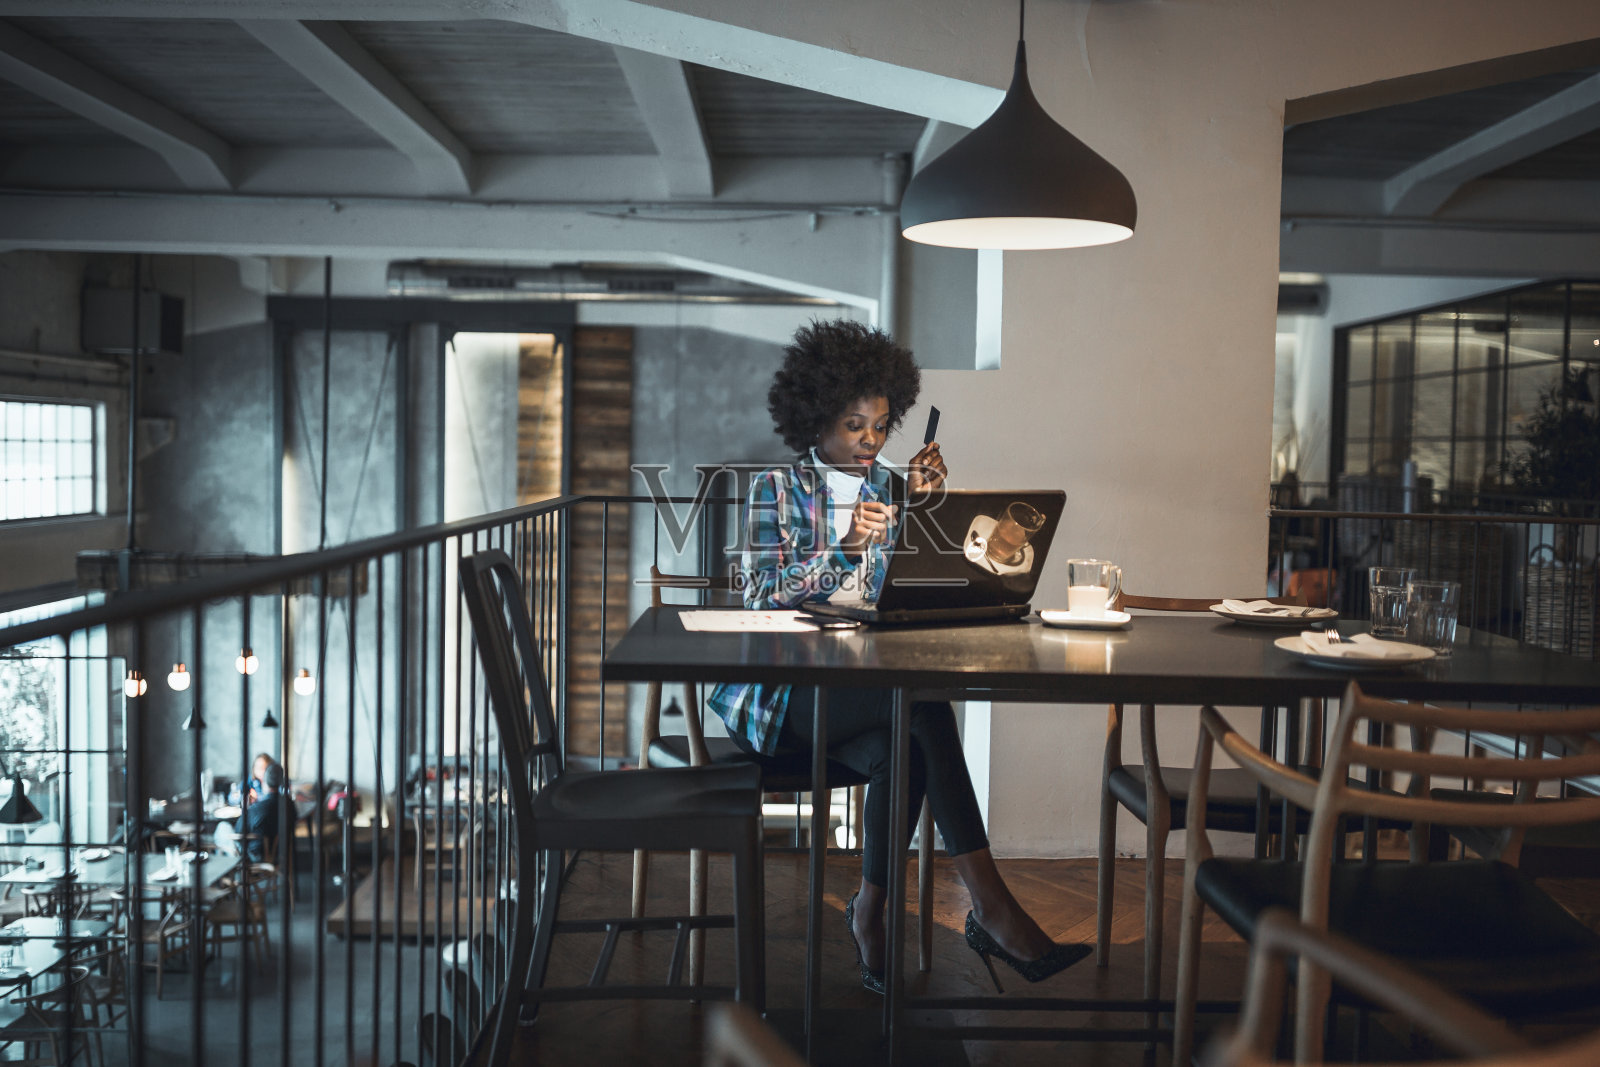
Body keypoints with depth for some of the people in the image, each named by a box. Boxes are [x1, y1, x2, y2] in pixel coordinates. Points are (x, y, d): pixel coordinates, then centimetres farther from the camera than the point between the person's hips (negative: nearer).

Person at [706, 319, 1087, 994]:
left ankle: (870, 914, -13)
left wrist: (926, 504, -4)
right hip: (784, 694, -4)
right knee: (925, 708, -31)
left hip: (868, 686, 4)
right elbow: (760, 595, -11)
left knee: (899, 751, -33)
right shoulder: (777, 488, 2)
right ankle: (990, 906, -30)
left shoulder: (890, 488, 15)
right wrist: (843, 547, -23)